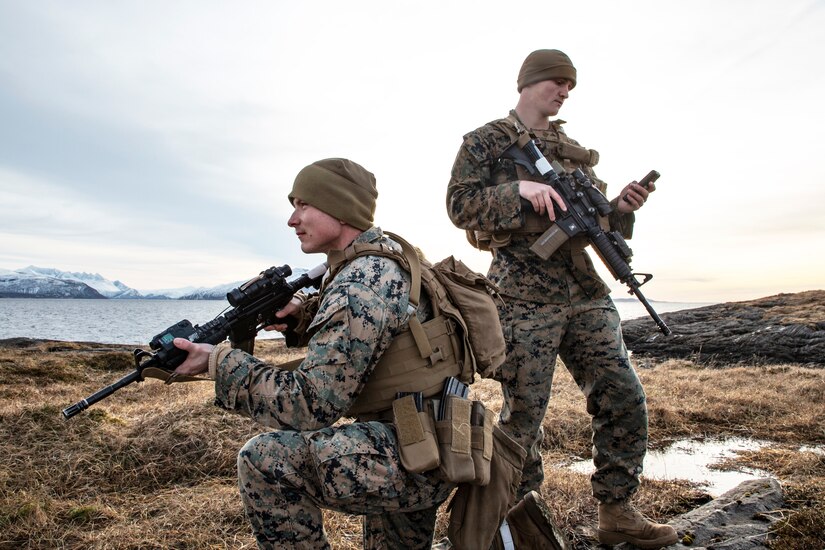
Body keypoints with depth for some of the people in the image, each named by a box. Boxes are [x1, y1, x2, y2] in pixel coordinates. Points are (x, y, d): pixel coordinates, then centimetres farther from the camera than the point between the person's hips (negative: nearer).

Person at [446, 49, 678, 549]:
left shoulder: (575, 152, 21)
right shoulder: (486, 142, 5)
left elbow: (595, 224, 21)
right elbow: (460, 203, -7)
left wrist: (621, 208, 0)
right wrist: (521, 190, -20)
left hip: (585, 295, 6)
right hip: (524, 297, -6)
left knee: (624, 397, 2)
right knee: (524, 413, 1)